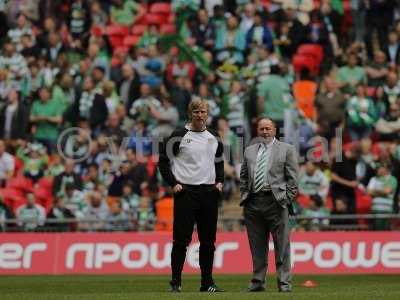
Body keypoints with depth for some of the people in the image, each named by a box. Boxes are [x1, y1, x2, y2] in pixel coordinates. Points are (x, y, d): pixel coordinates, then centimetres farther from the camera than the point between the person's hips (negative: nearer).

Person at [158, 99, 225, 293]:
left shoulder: (214, 139, 12)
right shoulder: (179, 136, -3)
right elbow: (163, 161, -1)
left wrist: (219, 181, 11)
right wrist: (173, 183, -9)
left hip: (209, 192, 5)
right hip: (185, 192, -5)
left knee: (208, 240, 7)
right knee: (181, 239, -6)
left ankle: (207, 282, 13)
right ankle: (175, 282, -1)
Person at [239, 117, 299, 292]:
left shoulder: (286, 149, 6)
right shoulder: (249, 151, 17)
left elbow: (292, 178, 2)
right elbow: (243, 177, 21)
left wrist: (287, 199, -5)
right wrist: (244, 197, 9)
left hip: (276, 202, -4)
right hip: (253, 203, 4)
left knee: (281, 246, -3)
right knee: (257, 247, 7)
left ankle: (284, 283, -1)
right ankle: (258, 282, 13)